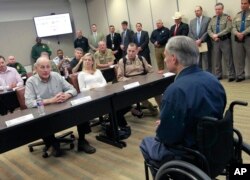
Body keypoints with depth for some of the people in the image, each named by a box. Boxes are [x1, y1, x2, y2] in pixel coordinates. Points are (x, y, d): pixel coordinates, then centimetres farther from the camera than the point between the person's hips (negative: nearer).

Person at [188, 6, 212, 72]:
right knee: (197, 63, 7)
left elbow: (208, 31, -7)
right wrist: (195, 41, -7)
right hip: (195, 44, 4)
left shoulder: (208, 19, 2)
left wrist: (200, 40, -14)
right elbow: (190, 33, 8)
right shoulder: (192, 21, 15)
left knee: (206, 62, -1)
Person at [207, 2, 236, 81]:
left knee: (228, 59, -3)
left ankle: (231, 76, 3)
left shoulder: (227, 17, 1)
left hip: (225, 41, -4)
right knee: (217, 60, 8)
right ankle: (218, 76, 18)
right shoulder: (212, 18, 12)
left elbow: (228, 28, -11)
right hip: (215, 41, 4)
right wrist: (213, 36, -12)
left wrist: (217, 35, -16)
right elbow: (209, 30, 7)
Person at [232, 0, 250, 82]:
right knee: (238, 58, 5)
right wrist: (237, 33, -11)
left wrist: (243, 33, -16)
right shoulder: (237, 15, 16)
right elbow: (233, 27, 8)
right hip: (238, 38, 4)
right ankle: (240, 75, 13)